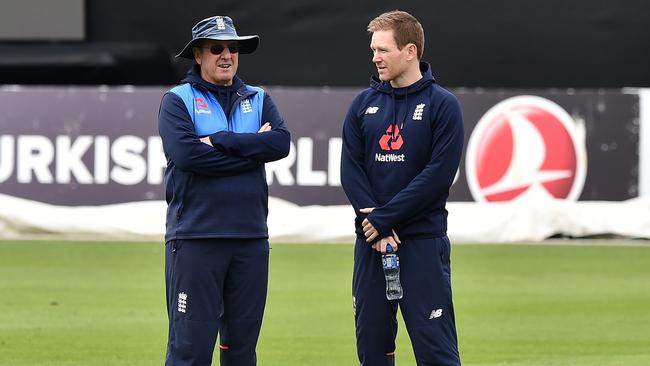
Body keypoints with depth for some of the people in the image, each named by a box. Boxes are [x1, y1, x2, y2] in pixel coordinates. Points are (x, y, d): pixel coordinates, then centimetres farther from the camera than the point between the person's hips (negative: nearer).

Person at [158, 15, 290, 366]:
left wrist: (220, 141, -12)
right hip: (195, 238, -4)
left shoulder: (258, 100, 15)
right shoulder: (177, 100, 3)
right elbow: (187, 154, -14)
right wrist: (251, 149, -8)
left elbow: (281, 142, -4)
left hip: (251, 238, 4)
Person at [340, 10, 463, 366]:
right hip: (370, 242, 5)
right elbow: (350, 169, 4)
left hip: (423, 242, -5)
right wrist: (370, 220, -11)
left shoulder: (442, 105, -3)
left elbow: (439, 174, -11)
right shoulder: (363, 103, 10)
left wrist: (383, 218, -14)